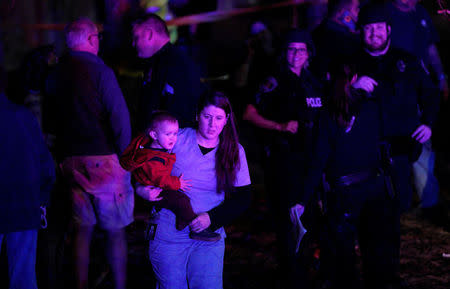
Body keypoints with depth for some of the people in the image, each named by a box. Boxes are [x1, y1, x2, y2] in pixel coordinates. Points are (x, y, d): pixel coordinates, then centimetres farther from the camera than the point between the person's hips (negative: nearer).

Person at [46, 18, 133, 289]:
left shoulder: (56, 74, 5)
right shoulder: (99, 71, -12)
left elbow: (54, 117, 12)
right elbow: (119, 116, -14)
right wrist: (125, 156, -6)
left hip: (71, 161, 6)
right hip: (102, 157, -6)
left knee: (83, 228, 15)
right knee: (116, 231, 3)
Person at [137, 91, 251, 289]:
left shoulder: (234, 151, 2)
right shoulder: (176, 139, -3)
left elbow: (243, 197, 1)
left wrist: (212, 218, -14)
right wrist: (140, 188, -16)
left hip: (209, 236, 1)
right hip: (168, 233, -1)